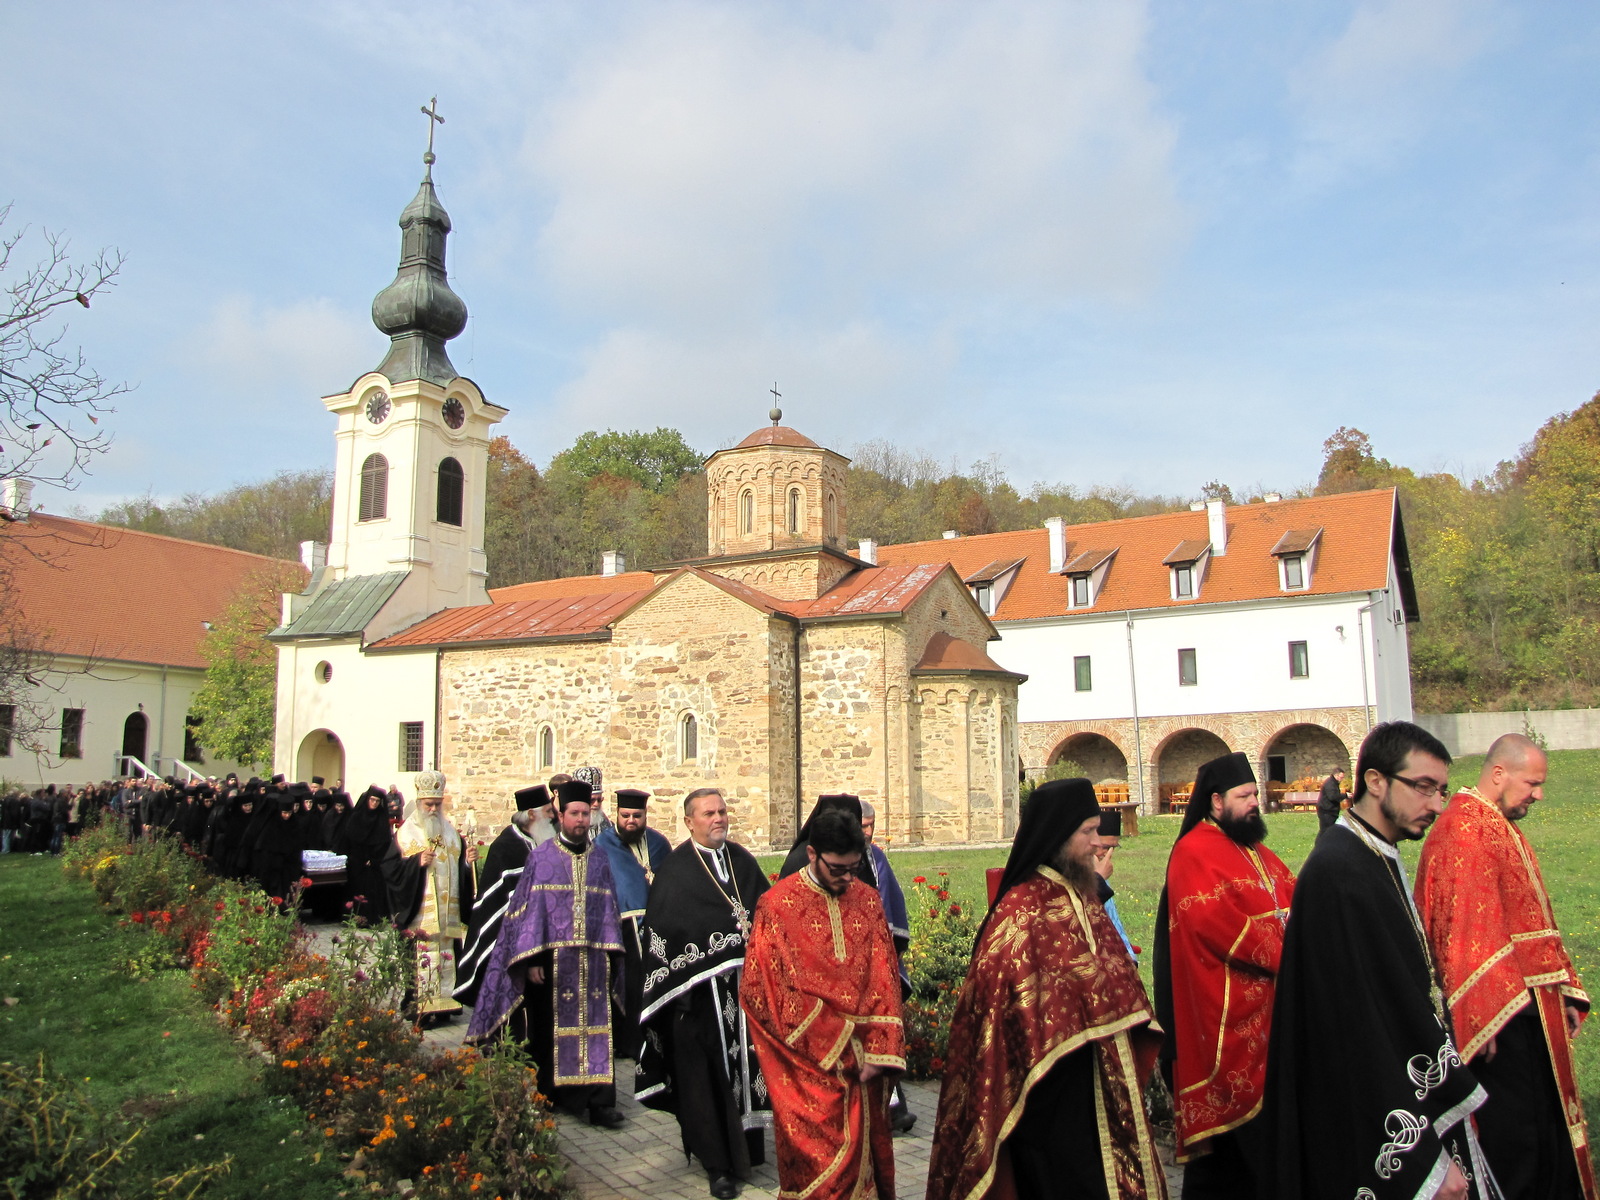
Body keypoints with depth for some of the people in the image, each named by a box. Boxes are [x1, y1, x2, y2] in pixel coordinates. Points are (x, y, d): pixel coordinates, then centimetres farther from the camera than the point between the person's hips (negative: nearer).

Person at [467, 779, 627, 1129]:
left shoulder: (599, 863, 11)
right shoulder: (541, 858, 1)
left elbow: (608, 912, 11)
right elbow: (527, 910, -3)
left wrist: (610, 955, 1)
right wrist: (531, 960, -10)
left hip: (591, 960, 2)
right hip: (551, 958, -2)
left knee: (594, 1028, 0)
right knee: (547, 1030, 5)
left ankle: (598, 1101, 2)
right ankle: (543, 1097, 19)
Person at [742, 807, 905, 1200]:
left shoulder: (868, 900, 5)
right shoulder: (778, 905, -8)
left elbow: (884, 979, 5)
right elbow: (763, 990, -9)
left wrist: (878, 1051, -7)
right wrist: (831, 1048, -11)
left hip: (862, 1065, 4)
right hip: (808, 1067, -4)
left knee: (866, 1150, 12)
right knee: (818, 1167, 1)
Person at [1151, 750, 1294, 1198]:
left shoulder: (1258, 854, 19)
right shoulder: (1194, 852, -11)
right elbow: (1215, 922, -21)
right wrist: (1284, 954, -18)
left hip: (1268, 1010, 8)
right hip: (1227, 1015, -8)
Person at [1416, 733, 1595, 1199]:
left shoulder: (1503, 828, 16)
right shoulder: (1464, 830, -16)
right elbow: (1467, 929, -22)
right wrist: (1489, 1015, -25)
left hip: (1530, 1004, 10)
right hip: (1501, 1012, -10)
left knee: (1546, 1123, 15)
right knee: (1511, 1142, -2)